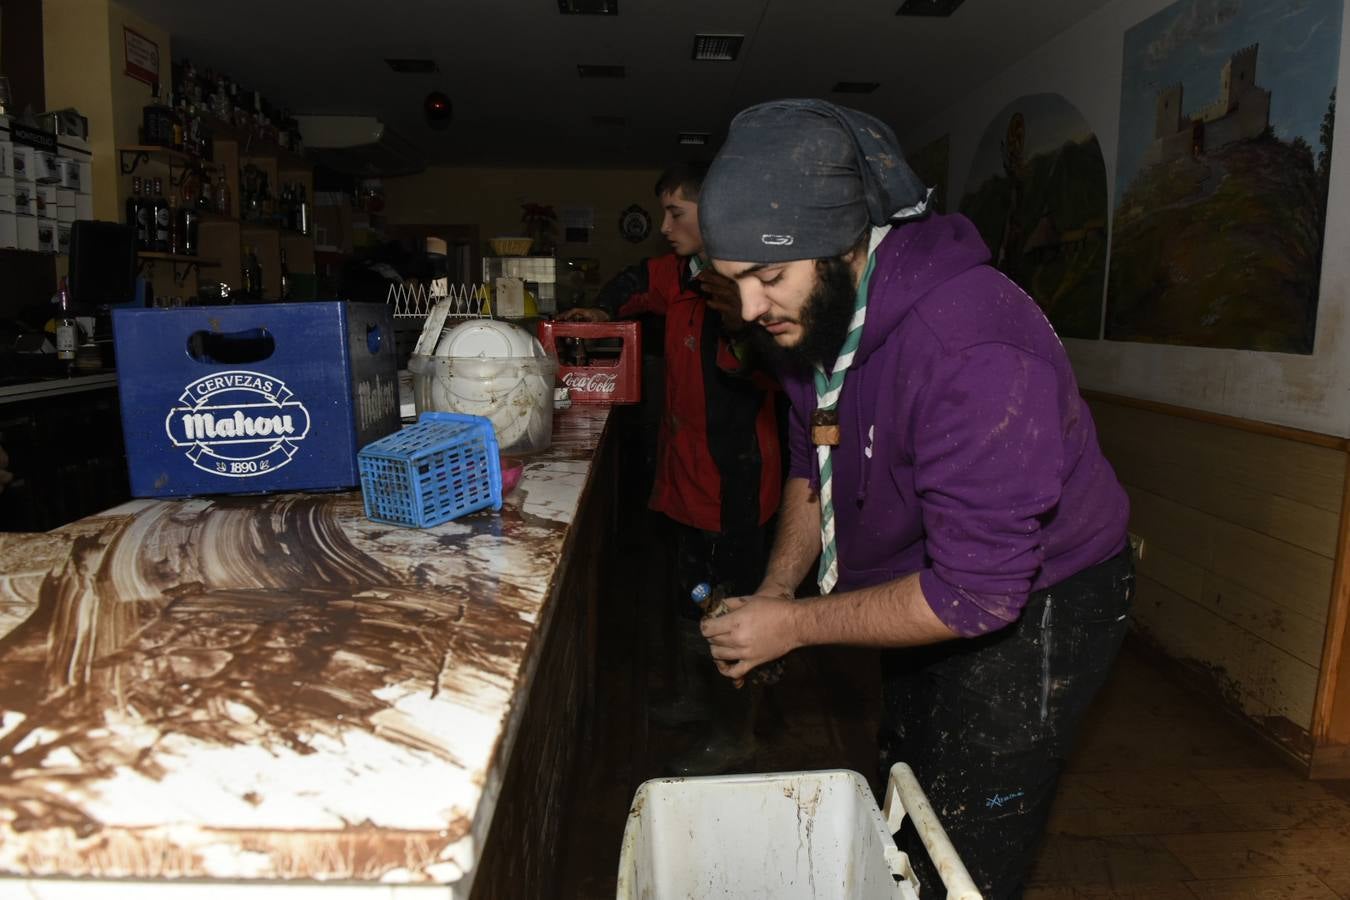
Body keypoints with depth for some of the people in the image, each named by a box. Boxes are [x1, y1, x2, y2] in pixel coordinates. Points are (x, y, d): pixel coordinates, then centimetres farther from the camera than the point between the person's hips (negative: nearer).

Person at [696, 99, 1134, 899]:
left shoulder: (974, 351, -37)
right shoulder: (813, 316, -9)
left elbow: (976, 593, -34)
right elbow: (813, 466, 7)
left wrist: (795, 625, -25)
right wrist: (772, 593, -4)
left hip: (1026, 614, -7)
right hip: (927, 592, 8)